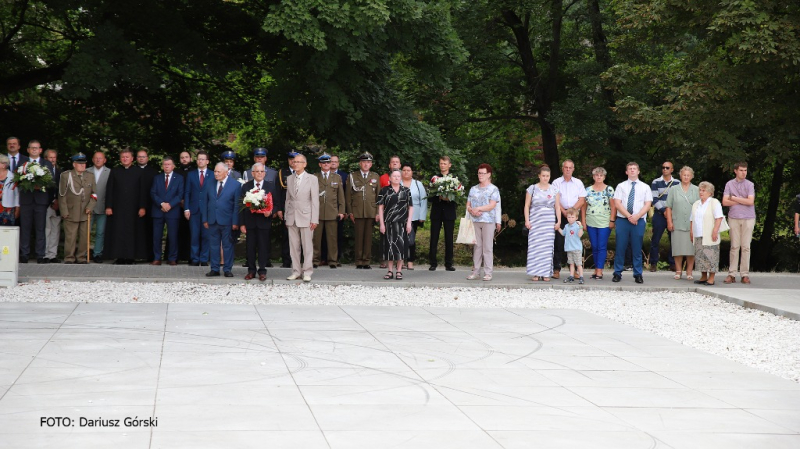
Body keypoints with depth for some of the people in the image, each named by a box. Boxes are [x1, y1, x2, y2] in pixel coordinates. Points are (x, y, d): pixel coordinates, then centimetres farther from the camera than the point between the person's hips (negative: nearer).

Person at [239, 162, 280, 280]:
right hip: (250, 221, 1)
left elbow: (276, 203, 6)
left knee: (263, 247, 1)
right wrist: (242, 224, -1)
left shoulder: (271, 186, 5)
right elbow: (242, 206, 5)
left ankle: (262, 271, 8)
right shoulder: (246, 186, 6)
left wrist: (271, 212, -16)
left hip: (264, 221, -1)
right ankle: (251, 270, 15)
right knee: (250, 247, 5)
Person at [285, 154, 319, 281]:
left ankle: (307, 272, 4)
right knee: (294, 246, 6)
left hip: (305, 217, -4)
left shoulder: (312, 179, -1)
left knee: (307, 246, -2)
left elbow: (315, 201, -4)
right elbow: (288, 199, 14)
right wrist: (286, 217, 9)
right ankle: (296, 271, 13)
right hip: (292, 218, 4)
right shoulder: (289, 179, 11)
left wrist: (314, 220, -9)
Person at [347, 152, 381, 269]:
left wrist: (378, 212, 4)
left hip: (371, 212, 1)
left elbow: (378, 196, 12)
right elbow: (348, 196, 7)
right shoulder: (352, 176, 9)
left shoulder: (375, 177, 14)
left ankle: (366, 261, 6)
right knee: (359, 237, -2)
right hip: (358, 212, -1)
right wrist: (350, 212, 0)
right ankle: (359, 262, 2)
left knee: (368, 237, 1)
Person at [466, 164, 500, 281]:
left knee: (488, 247, -3)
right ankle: (476, 271, 8)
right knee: (476, 246, 5)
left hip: (488, 221, -4)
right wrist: (472, 211, -9)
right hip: (475, 221, 4)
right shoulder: (473, 189, 16)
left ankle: (488, 273, -2)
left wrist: (478, 209, -14)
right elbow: (468, 205, 12)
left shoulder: (493, 189, 0)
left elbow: (492, 205, -10)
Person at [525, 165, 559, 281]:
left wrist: (559, 221, 1)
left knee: (548, 247, -1)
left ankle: (546, 273, 3)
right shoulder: (532, 188, 5)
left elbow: (557, 207, 10)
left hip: (549, 222, 1)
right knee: (535, 246, -5)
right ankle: (535, 273, -2)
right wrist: (527, 220, -3)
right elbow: (527, 206, 5)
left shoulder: (554, 190, 10)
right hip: (535, 221, -1)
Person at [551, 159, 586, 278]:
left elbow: (582, 200, 5)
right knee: (559, 242, -4)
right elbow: (555, 200, -1)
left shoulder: (578, 183, 12)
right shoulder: (556, 182, 7)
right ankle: (556, 269, -2)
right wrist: (564, 212, -11)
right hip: (560, 214, -1)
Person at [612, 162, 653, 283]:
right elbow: (617, 203, -1)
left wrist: (636, 216, -13)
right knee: (620, 248, 0)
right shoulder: (621, 186, 9)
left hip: (639, 221, 0)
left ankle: (638, 275, 7)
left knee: (637, 249, 2)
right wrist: (629, 216, -12)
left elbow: (647, 205, 1)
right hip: (622, 220, 0)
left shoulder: (645, 187, 10)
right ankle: (617, 273, 6)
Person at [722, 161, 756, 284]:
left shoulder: (750, 184, 2)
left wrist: (734, 198, -4)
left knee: (746, 247, -1)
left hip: (748, 219, -1)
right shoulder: (729, 184, 5)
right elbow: (725, 202, -3)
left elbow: (751, 201, -9)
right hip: (734, 218, 1)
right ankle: (732, 274, 2)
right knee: (734, 246, 0)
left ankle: (745, 274, 3)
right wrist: (742, 201, -6)